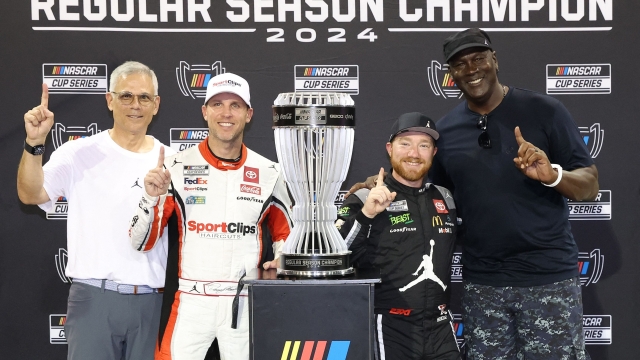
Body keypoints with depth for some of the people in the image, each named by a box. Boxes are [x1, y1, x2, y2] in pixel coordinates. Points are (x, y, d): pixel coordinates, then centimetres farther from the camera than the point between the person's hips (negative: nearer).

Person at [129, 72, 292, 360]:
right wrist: (151, 198, -21)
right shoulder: (177, 168, -3)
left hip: (245, 304, 2)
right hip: (189, 303, -2)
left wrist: (280, 261, -3)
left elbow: (284, 233, 18)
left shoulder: (268, 173, 3)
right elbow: (141, 243, -5)